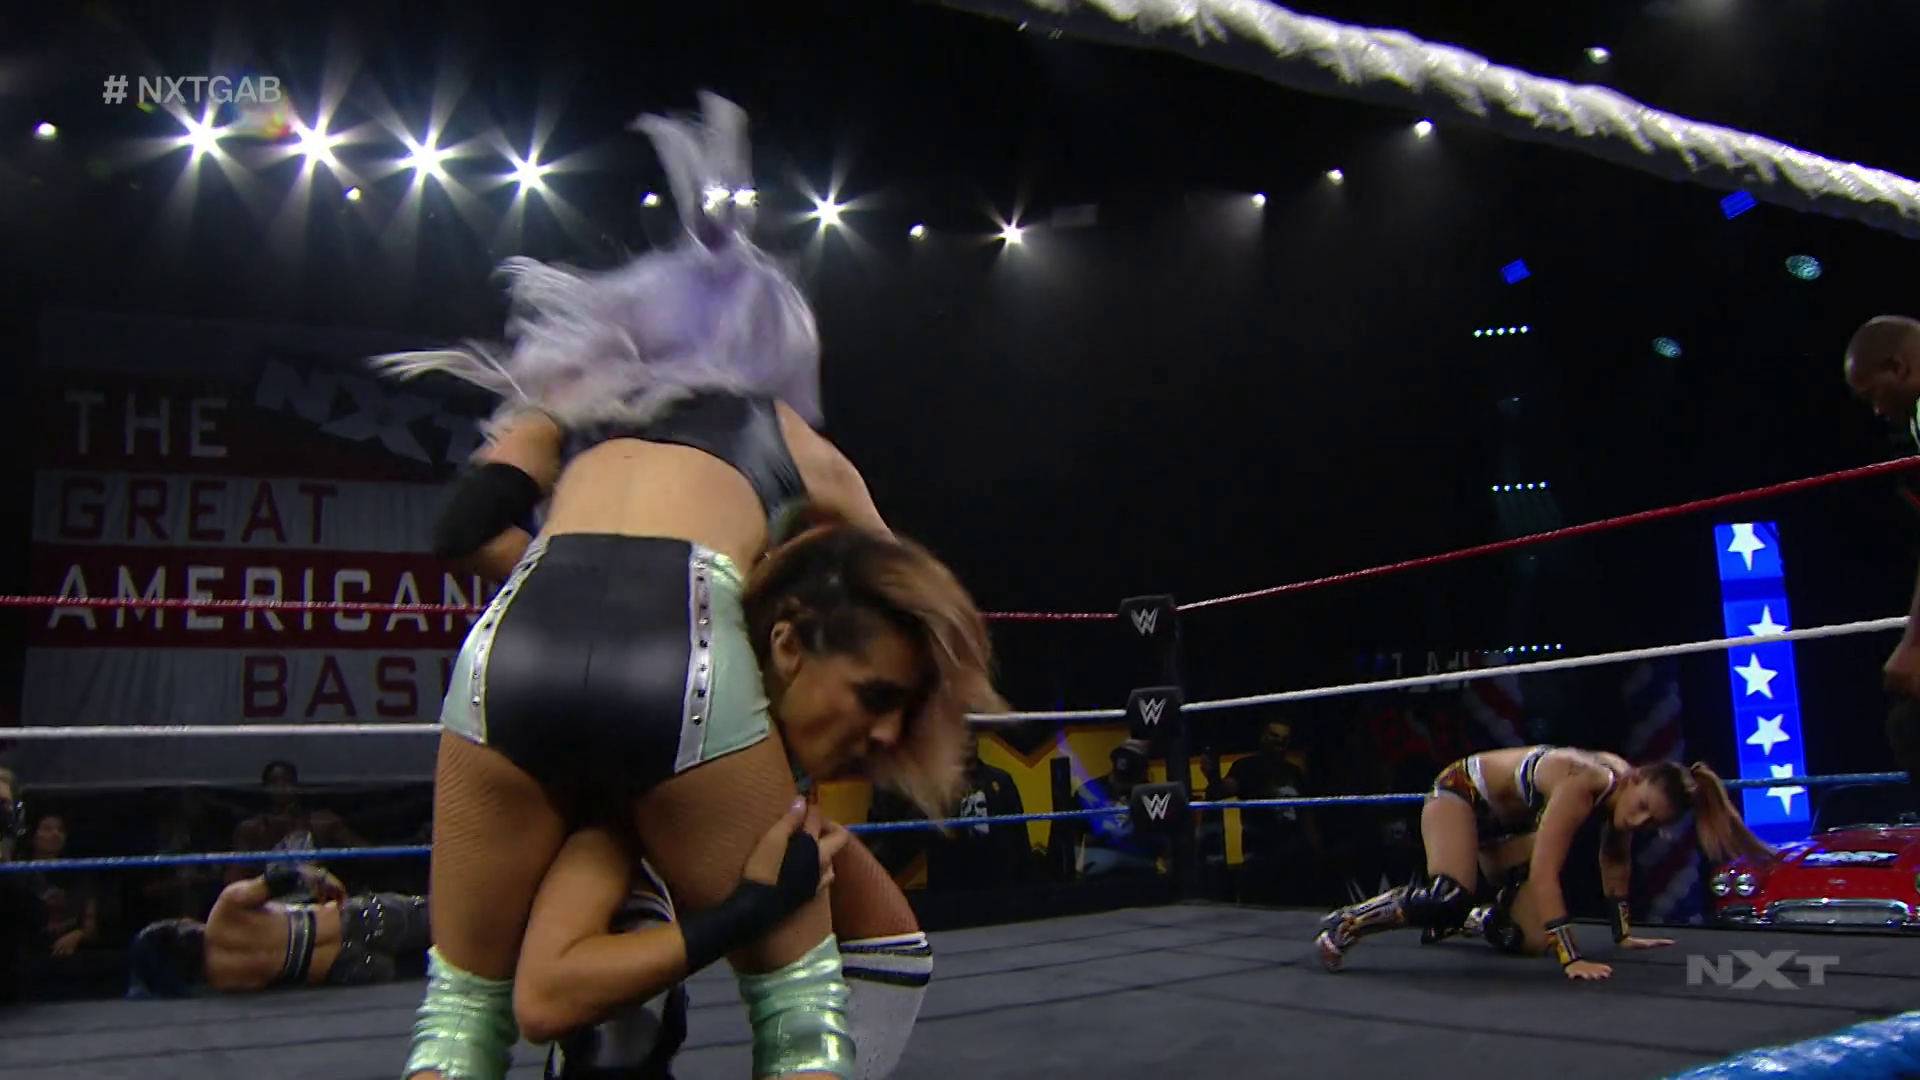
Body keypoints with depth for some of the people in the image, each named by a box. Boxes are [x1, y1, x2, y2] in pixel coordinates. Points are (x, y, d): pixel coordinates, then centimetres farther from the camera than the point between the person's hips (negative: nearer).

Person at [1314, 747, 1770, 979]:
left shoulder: (1622, 786, -14)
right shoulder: (1584, 783, -37)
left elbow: (1616, 862, 5)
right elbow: (1544, 873, -40)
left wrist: (1624, 933, 6)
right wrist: (1572, 960, -43)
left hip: (1506, 815, 9)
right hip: (1461, 792, -8)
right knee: (1449, 899, -32)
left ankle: (1472, 922, 32)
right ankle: (1346, 924, -19)